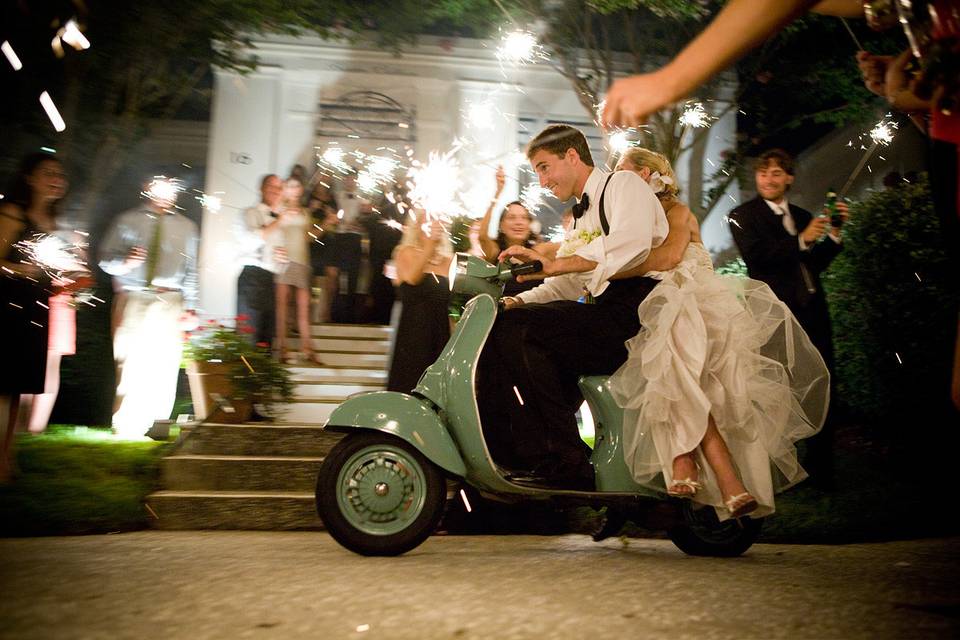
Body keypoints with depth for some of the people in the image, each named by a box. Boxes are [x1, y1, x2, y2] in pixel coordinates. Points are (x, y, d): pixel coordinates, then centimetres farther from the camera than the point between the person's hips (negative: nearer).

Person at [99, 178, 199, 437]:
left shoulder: (186, 226, 13)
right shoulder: (127, 220, 9)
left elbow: (191, 270, 11)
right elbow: (105, 259, 9)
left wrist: (190, 308, 4)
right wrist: (124, 262, -13)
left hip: (169, 302, 1)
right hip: (133, 299, -1)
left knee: (164, 363, -3)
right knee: (130, 360, -5)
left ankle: (157, 423, 6)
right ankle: (125, 424, 3)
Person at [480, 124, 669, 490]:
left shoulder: (623, 183, 2)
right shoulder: (581, 219, 29)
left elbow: (631, 242, -20)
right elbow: (564, 286, 24)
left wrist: (555, 264, -24)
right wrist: (515, 302, 8)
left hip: (636, 312, -9)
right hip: (605, 316, 9)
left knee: (516, 329, -23)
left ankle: (563, 465, -22)